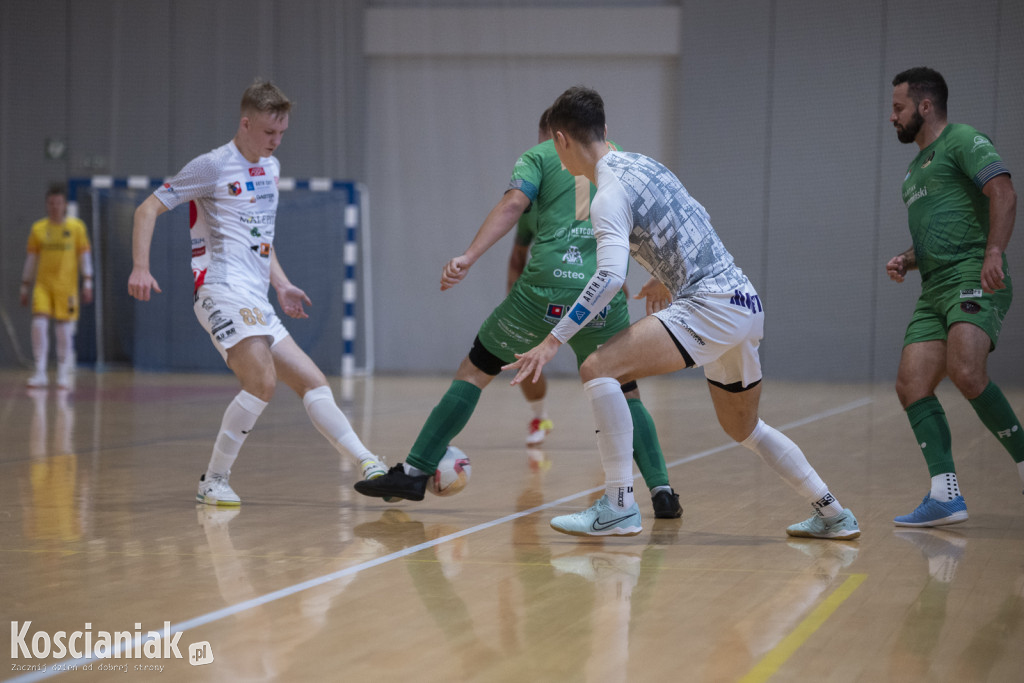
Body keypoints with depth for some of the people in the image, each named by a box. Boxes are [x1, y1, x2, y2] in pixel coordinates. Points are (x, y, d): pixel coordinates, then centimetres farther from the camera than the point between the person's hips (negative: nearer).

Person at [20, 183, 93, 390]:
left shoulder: (76, 227, 2)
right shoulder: (38, 228, 7)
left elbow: (85, 255, 3)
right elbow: (31, 258, 13)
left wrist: (87, 283, -5)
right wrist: (25, 286, 12)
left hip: (66, 286, -2)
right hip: (42, 284, 2)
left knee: (64, 330, 0)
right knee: (39, 324, -12)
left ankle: (64, 375, 12)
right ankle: (40, 374, -7)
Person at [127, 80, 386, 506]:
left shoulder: (271, 168, 19)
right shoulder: (213, 166, -4)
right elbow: (148, 209, -5)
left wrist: (281, 285, 22)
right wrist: (140, 267, -18)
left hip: (257, 303, 8)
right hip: (223, 291, -8)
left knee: (312, 381, 4)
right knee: (262, 381, -25)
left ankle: (367, 463, 5)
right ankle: (214, 481, -16)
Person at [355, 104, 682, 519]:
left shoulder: (540, 155, 13)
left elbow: (512, 205, -5)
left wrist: (468, 257, -15)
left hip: (546, 288, -2)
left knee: (474, 371, 11)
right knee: (624, 393, 18)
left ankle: (414, 472, 10)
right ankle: (661, 489, 3)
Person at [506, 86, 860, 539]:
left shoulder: (610, 193, -11)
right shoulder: (642, 164, 16)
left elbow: (610, 276, -25)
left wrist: (554, 340, -24)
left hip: (711, 306, -10)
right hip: (744, 302, 10)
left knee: (598, 369, -17)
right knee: (744, 429, 25)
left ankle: (619, 507, -19)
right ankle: (833, 516, 31)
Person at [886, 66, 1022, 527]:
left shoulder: (963, 140, 1)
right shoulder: (915, 170, 28)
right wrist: (906, 261, 16)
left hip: (973, 278, -9)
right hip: (934, 289, 9)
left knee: (965, 373, -28)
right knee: (911, 385, -7)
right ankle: (946, 497, -10)